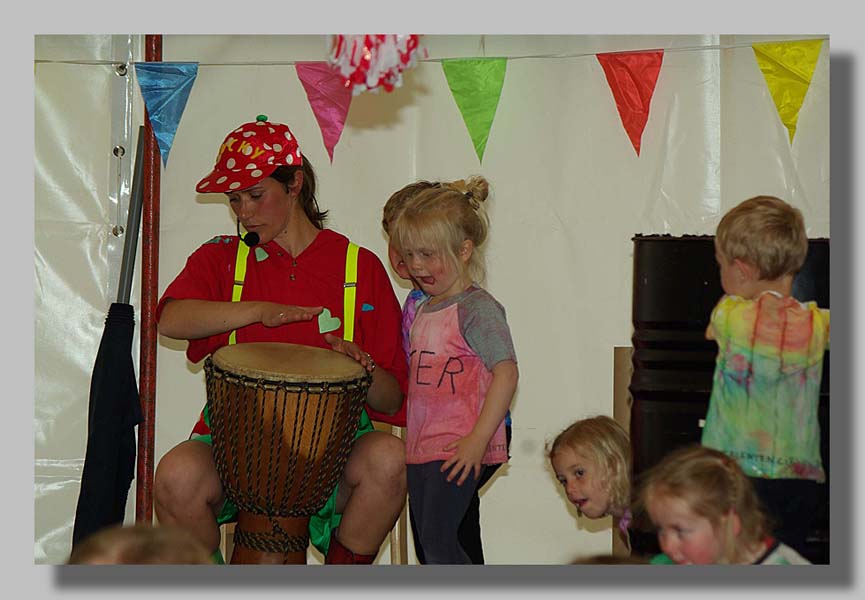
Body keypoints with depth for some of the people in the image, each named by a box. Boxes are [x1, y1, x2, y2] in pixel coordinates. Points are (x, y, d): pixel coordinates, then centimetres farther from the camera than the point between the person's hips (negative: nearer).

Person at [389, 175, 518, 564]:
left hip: (458, 449, -9)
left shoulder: (477, 309, -12)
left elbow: (506, 373, -20)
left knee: (438, 542, -14)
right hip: (420, 448, 9)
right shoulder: (424, 311, 15)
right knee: (427, 546, 11)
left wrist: (478, 439, -24)